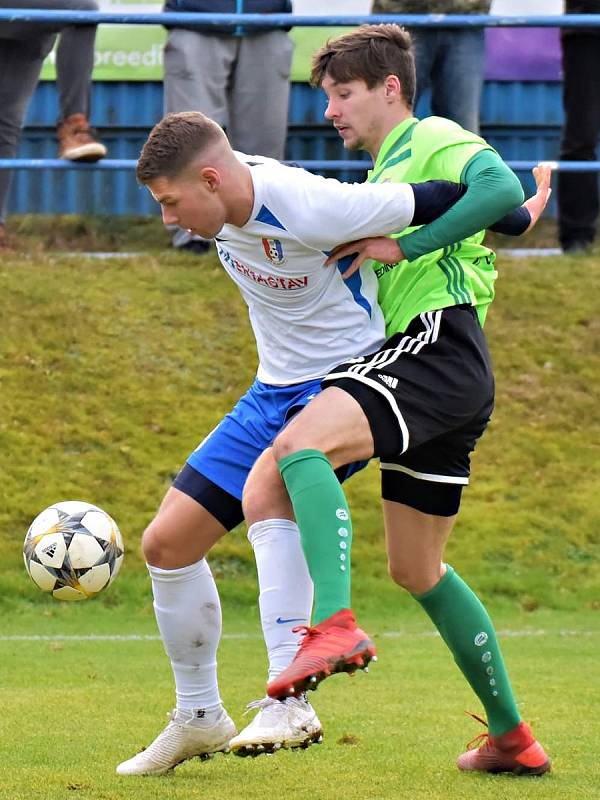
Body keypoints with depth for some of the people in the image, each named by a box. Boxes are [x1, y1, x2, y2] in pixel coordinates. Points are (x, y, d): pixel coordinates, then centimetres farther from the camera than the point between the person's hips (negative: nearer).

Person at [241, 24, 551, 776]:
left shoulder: (434, 142, -1)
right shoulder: (386, 172, 28)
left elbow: (503, 188, -21)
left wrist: (403, 244, -19)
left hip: (439, 349, -11)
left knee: (301, 441, -32)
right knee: (418, 571, 16)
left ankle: (335, 625, -48)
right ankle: (511, 736, 21)